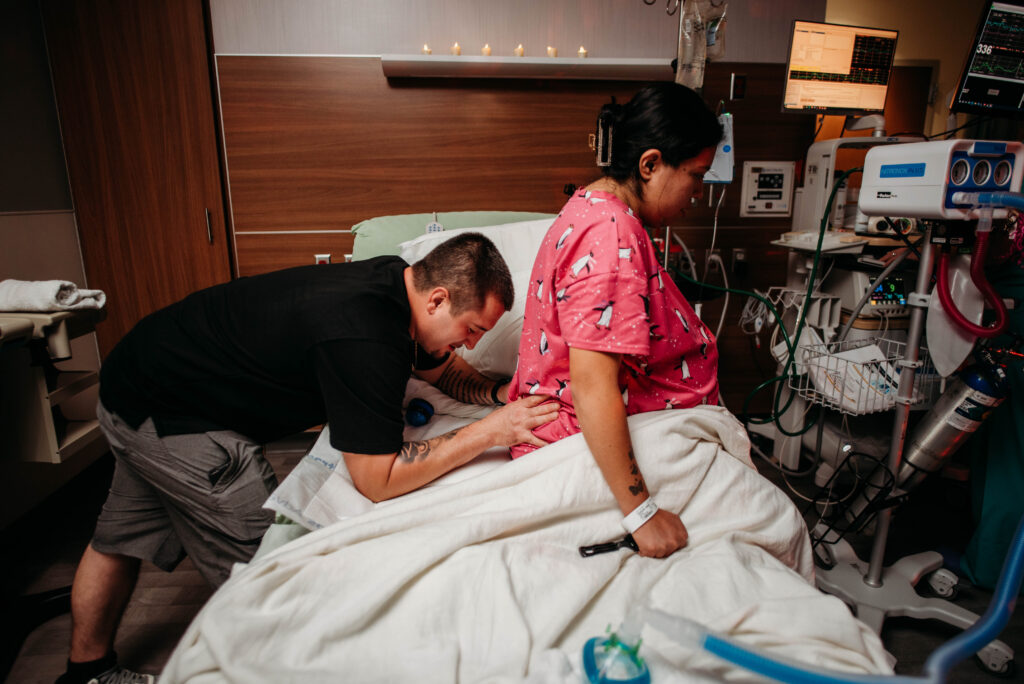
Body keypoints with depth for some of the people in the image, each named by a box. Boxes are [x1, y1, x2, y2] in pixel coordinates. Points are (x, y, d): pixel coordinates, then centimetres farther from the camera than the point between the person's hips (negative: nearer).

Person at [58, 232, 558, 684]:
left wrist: (498, 393, -7)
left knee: (124, 536, 26)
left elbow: (443, 367, 10)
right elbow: (378, 480, -29)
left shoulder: (395, 282, -7)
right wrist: (490, 431, -29)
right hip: (171, 418, -9)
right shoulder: (363, 336, -35)